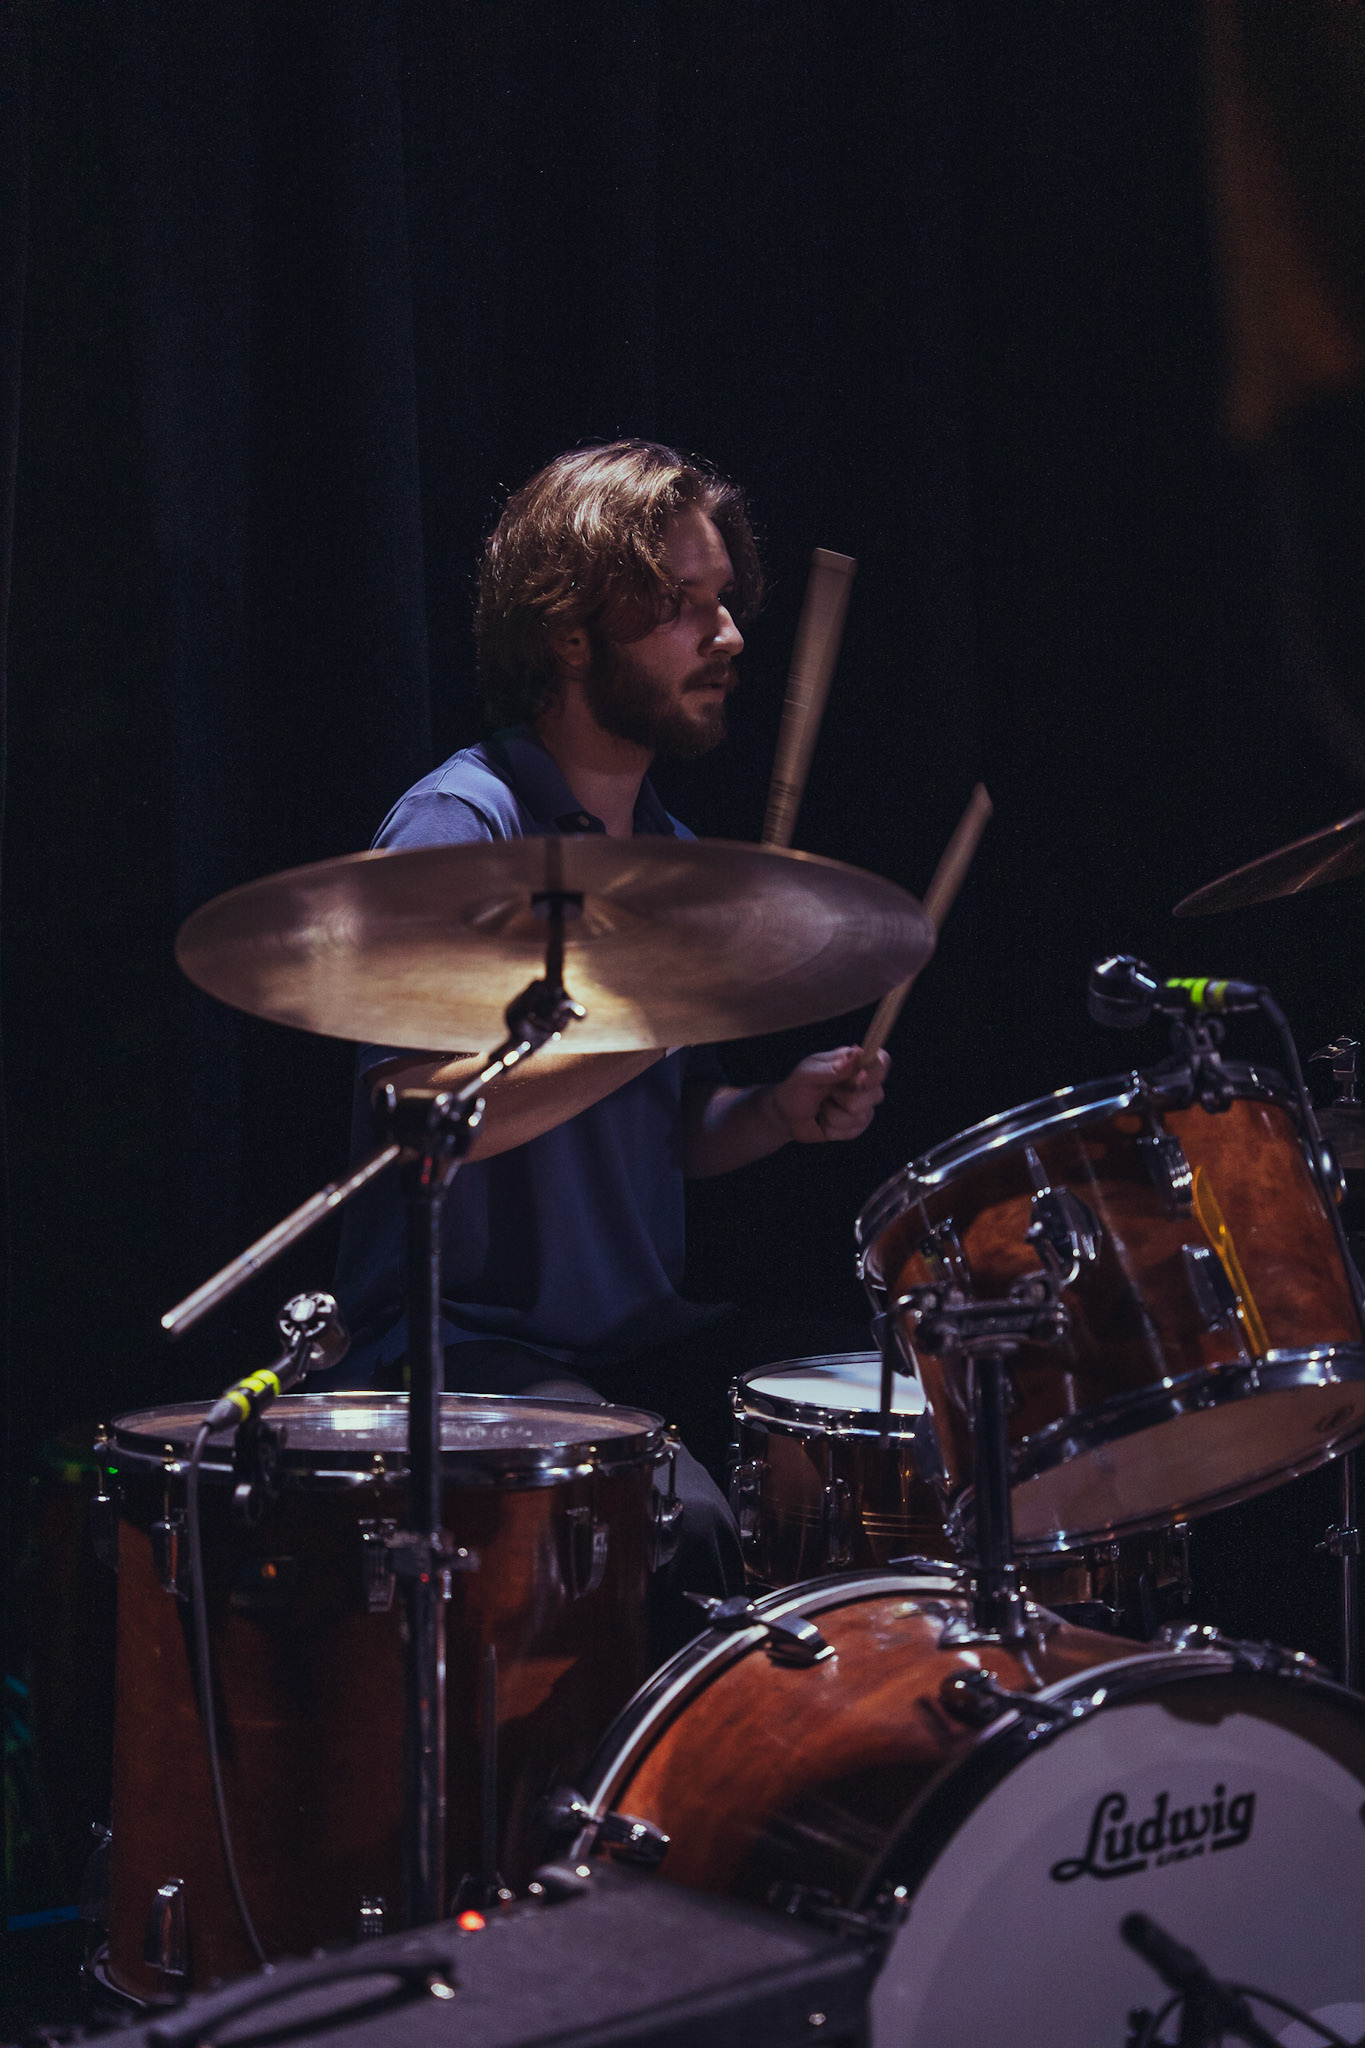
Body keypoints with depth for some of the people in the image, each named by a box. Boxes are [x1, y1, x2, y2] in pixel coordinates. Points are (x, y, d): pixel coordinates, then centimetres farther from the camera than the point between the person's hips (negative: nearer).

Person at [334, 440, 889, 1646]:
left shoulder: (664, 851, 16)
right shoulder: (462, 829, -11)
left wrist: (778, 1114, 2)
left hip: (641, 1336, 8)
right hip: (473, 1349, -8)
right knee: (683, 1527, -31)